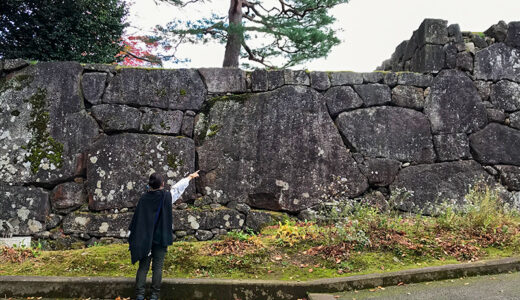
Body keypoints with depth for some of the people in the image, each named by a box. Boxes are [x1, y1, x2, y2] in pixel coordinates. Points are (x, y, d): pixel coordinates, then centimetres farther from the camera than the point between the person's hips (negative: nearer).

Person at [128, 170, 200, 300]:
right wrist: (190, 176, 26)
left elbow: (137, 220, -3)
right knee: (157, 267, 5)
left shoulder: (144, 198, -5)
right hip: (161, 238, -1)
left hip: (145, 239, 2)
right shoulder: (167, 196, -9)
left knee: (143, 267, 6)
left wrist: (133, 239, 4)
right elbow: (179, 187, 8)